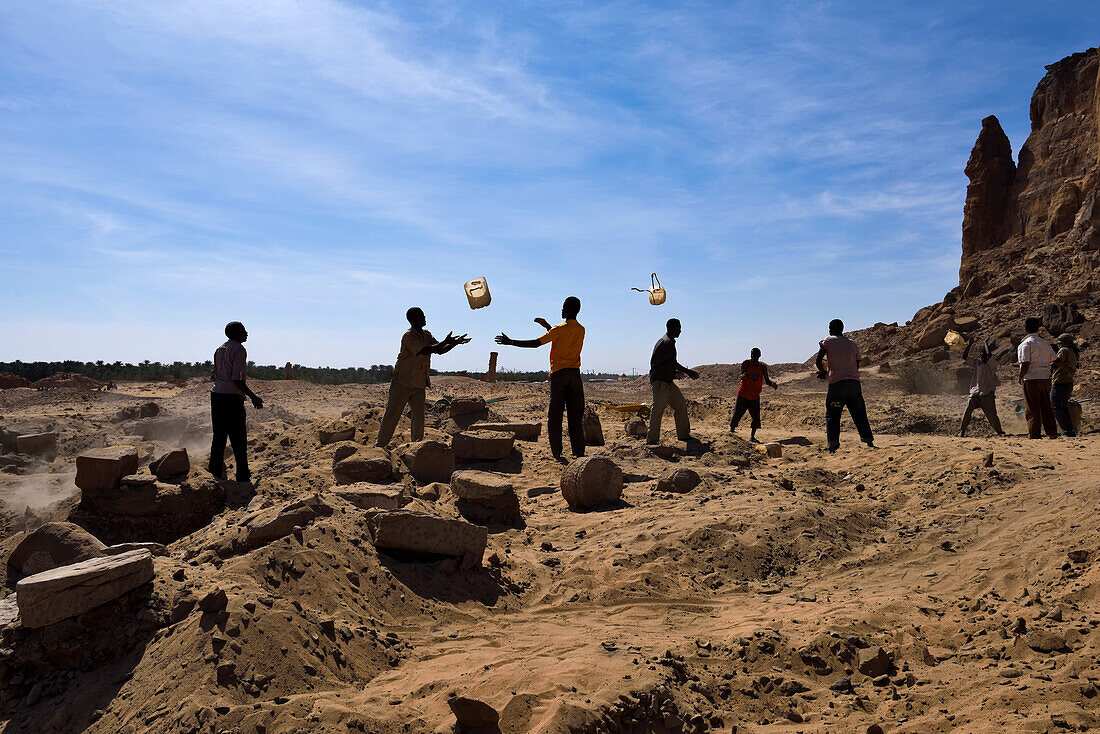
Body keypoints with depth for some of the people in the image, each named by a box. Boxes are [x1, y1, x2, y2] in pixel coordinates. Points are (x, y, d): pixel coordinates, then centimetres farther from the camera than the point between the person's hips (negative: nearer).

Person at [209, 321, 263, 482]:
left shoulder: (219, 349, 14)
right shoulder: (239, 350, -11)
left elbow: (214, 375, 15)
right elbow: (237, 379, -17)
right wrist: (253, 396, -13)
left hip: (216, 394, 8)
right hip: (232, 397, -8)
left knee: (219, 435, 16)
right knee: (238, 438, -1)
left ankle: (215, 470, 23)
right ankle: (243, 475, 3)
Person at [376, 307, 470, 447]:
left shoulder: (427, 335, 10)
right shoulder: (408, 336, -16)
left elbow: (439, 351, 12)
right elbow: (425, 351, -28)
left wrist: (455, 343, -3)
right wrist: (445, 342, -25)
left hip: (419, 384, 6)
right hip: (402, 382, -6)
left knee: (419, 415, 1)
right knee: (392, 413, 0)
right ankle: (380, 444, 10)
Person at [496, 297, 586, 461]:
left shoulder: (560, 329, -9)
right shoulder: (581, 330, 9)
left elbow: (535, 343, -12)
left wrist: (510, 342, -5)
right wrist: (548, 326, 30)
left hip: (559, 374, -5)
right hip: (575, 374, 5)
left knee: (554, 416, 3)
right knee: (576, 417, 7)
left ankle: (557, 453, 2)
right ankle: (579, 453, 4)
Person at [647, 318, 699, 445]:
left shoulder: (663, 341, 17)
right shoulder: (668, 342, -15)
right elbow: (672, 363, -25)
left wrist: (674, 372, 26)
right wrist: (688, 372, -19)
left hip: (667, 382, 11)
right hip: (660, 382, -11)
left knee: (681, 404, 13)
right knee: (658, 411, -6)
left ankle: (683, 434, 20)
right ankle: (652, 440, -1)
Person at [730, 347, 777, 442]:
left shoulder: (762, 367, 4)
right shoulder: (746, 363, -5)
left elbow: (767, 381, 6)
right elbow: (742, 375, -17)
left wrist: (773, 385, -16)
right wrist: (743, 376, -42)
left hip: (755, 397, 3)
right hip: (743, 395, -2)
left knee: (756, 418, -5)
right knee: (736, 416, -1)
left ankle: (752, 437, 7)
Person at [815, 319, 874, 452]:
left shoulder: (828, 341, 4)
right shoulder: (852, 343, 18)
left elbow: (819, 361, -7)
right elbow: (857, 365, 20)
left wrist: (823, 372, 13)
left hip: (836, 383, -4)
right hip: (854, 382, 4)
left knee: (832, 415, 2)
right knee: (859, 414, 16)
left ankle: (832, 445, -10)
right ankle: (869, 442, 15)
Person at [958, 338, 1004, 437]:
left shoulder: (991, 364, -6)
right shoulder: (976, 362, 9)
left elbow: (989, 354, -24)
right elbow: (964, 357, 8)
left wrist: (986, 343, -8)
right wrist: (969, 346, 0)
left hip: (987, 394, -4)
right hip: (975, 393, 4)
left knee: (992, 414, -4)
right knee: (967, 411, -7)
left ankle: (999, 431, 15)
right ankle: (962, 430, 3)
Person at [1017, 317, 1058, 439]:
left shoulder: (1025, 344, -11)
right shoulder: (1045, 343, 10)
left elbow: (1025, 365, -16)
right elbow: (1053, 361, 14)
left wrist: (1020, 378, -5)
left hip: (1031, 380, -6)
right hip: (1045, 378, 6)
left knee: (1032, 408, -1)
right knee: (1046, 407, 13)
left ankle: (1034, 433, 0)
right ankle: (1052, 432, 16)